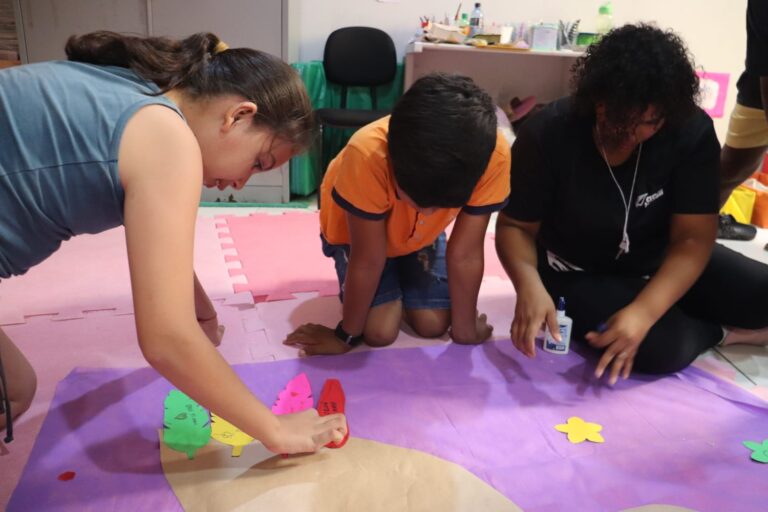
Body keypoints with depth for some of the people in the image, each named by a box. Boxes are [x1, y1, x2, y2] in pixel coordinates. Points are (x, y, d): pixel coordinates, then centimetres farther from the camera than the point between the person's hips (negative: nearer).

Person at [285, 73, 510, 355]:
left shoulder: (493, 155, -37)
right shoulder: (368, 155, -43)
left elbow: (465, 254, -24)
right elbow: (368, 261, -30)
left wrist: (465, 327, -13)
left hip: (423, 233, 3)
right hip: (357, 229, -2)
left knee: (433, 325, -7)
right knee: (380, 331, -14)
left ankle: (403, 279, 24)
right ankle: (392, 288, 19)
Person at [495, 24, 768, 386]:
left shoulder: (693, 131, -17)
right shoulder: (547, 135, -23)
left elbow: (693, 238, -19)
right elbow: (515, 226, -15)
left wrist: (643, 312, -35)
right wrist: (528, 284, -37)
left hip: (663, 262, 3)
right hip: (579, 274, -3)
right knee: (664, 349, -27)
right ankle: (724, 331, 5)